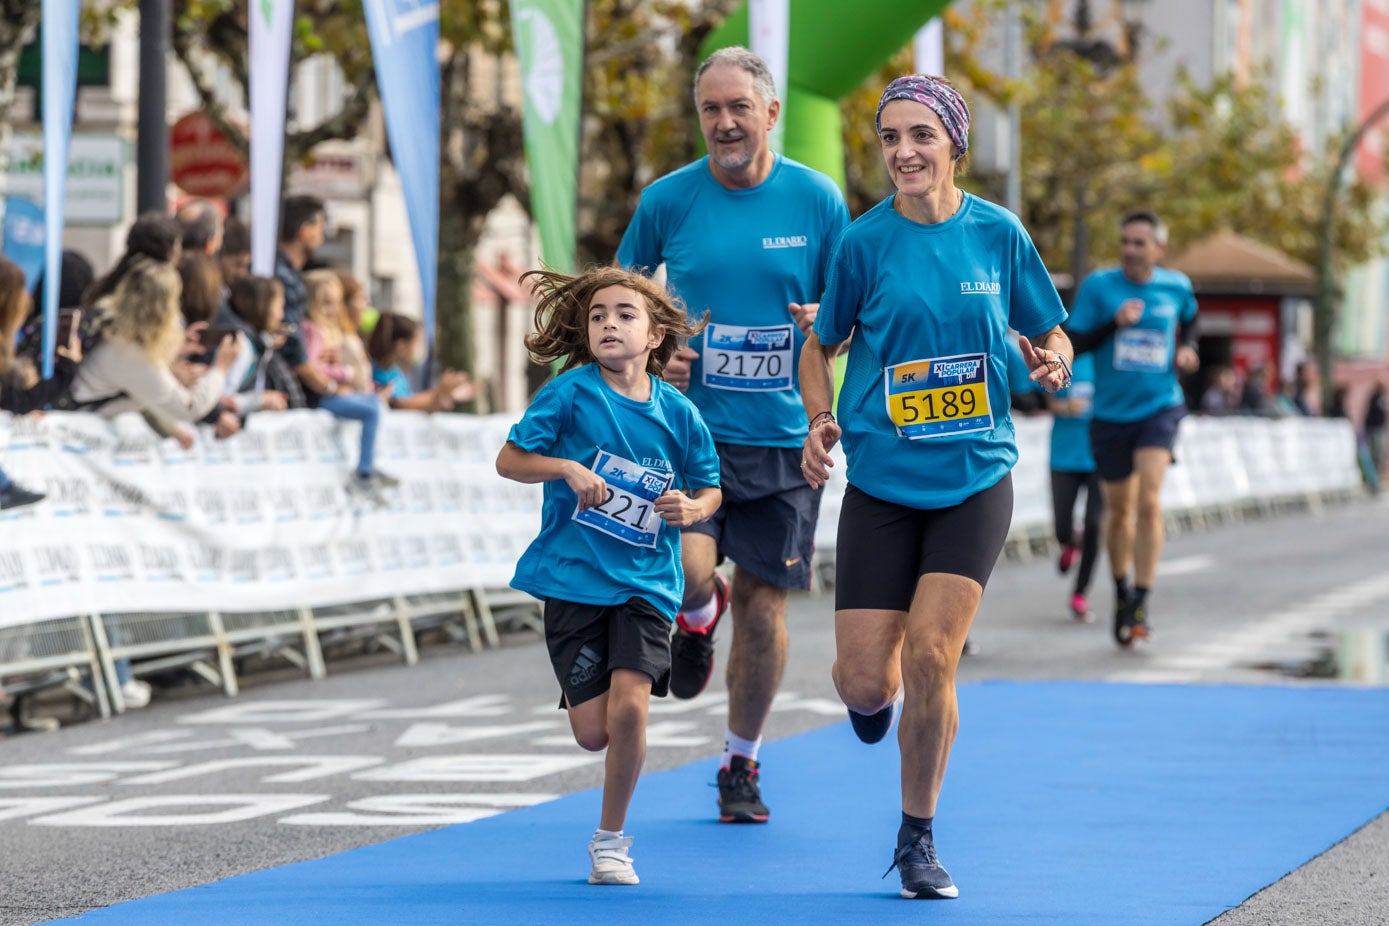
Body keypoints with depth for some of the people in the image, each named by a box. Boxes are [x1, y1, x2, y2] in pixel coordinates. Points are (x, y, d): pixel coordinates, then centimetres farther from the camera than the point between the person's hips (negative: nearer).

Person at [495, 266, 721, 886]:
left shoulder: (677, 413, -1)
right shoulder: (571, 393, -7)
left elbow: (710, 488, 12)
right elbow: (509, 459, -3)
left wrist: (693, 508, -10)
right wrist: (567, 468, -19)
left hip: (646, 583, 1)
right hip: (574, 578, -1)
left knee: (629, 706, -19)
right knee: (593, 733, -4)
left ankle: (611, 839, 2)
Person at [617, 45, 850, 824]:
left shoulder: (817, 199, -1)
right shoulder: (667, 200, -2)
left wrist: (827, 324, -15)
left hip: (782, 434, 1)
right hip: (691, 424, -1)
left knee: (763, 601, 5)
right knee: (688, 569, -22)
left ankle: (742, 766, 24)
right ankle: (698, 615, 18)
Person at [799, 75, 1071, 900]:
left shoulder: (999, 233, -1)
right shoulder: (865, 241, -4)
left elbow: (1051, 333, 10)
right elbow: (820, 347, 7)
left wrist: (1051, 363, -13)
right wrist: (821, 419, -10)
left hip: (975, 477, 0)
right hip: (882, 483, 0)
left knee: (930, 654, -13)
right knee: (863, 679, -5)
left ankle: (918, 840, 8)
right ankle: (876, 693, 37)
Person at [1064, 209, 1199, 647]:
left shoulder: (1176, 286, 2)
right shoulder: (1098, 285, -5)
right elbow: (1072, 343, -8)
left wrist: (1186, 348, 5)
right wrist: (1114, 323, -22)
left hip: (1160, 408, -1)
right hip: (1110, 413, 1)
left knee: (1149, 501, -18)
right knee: (1119, 509, 12)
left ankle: (1141, 602, -15)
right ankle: (1121, 592, 35)